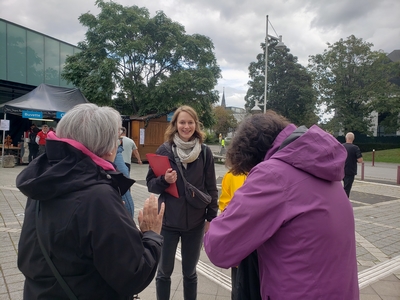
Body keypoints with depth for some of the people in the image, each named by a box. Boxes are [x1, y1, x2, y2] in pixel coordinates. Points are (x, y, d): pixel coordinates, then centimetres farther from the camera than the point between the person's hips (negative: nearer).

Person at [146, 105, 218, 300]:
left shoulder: (205, 152, -3)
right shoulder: (164, 150, -5)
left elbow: (211, 187, 2)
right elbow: (150, 183, -1)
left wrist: (211, 217, 1)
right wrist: (164, 180, -21)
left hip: (195, 222, 1)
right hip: (168, 221, 0)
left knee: (190, 272, 17)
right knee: (164, 272, 15)